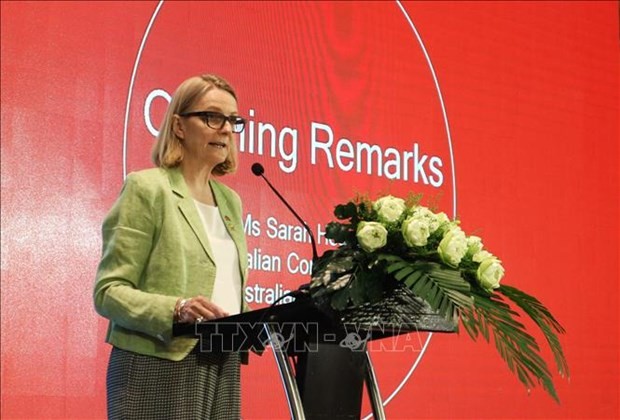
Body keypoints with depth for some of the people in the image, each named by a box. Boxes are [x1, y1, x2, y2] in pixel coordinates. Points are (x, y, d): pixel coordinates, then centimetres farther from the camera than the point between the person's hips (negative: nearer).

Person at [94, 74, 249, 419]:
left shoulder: (230, 200, 16)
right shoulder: (147, 188, -3)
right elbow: (108, 291, -9)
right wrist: (176, 310, -24)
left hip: (223, 368, 6)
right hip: (158, 369, -6)